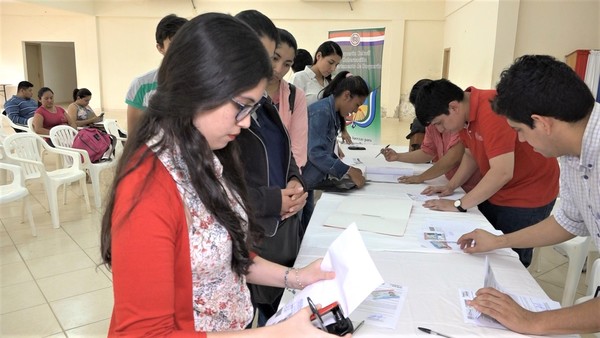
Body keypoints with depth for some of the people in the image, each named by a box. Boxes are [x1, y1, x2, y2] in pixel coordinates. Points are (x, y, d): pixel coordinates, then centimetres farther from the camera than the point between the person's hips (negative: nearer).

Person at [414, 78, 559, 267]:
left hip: (527, 195, -8)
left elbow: (502, 173, -33)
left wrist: (458, 205, -27)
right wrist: (451, 186, 0)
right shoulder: (465, 114, -2)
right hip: (495, 192, 8)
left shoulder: (492, 111, -29)